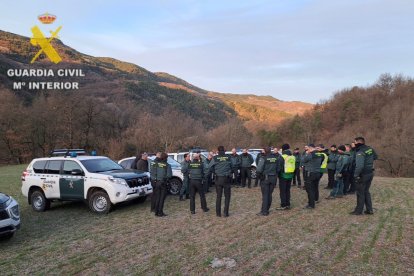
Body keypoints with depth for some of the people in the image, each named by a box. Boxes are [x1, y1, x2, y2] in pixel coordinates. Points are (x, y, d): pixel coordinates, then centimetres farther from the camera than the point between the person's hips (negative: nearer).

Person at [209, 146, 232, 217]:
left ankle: (218, 213, 16)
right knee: (227, 196, 12)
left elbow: (209, 167, -3)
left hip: (218, 179, 1)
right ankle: (226, 213, 11)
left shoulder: (215, 158, -5)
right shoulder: (228, 157, -4)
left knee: (218, 196, 12)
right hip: (227, 179, 0)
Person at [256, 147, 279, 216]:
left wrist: (258, 175, 0)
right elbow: (278, 169, 6)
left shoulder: (263, 158, -12)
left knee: (265, 195, -1)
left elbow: (259, 169, -16)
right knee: (269, 194, 12)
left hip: (265, 178, -5)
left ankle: (264, 211, 1)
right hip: (273, 178, 5)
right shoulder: (276, 158, 4)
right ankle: (267, 209, 20)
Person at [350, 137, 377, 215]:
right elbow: (375, 157, 23)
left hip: (363, 174, -8)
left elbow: (359, 166, -30)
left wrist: (355, 175, -24)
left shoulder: (360, 153, -21)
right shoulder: (370, 149, 3)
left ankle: (358, 211, 12)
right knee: (366, 192, 19)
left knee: (360, 193, 4)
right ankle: (369, 210, 23)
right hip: (370, 173, 8)